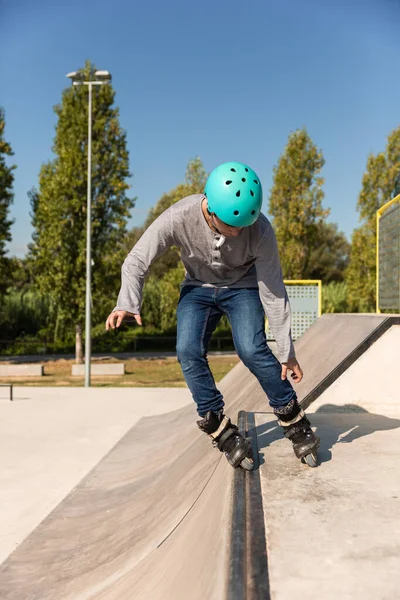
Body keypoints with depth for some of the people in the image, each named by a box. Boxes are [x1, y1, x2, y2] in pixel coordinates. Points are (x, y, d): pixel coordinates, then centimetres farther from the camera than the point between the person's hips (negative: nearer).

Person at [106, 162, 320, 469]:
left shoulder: (261, 231, -31)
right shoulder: (178, 218, -31)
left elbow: (273, 293, -22)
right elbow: (137, 260, -18)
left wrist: (287, 351, -17)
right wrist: (128, 303, -35)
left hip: (243, 287, -2)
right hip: (198, 288, 2)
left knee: (252, 350, -23)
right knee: (188, 352, -19)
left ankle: (296, 423, -2)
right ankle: (223, 432, -4)